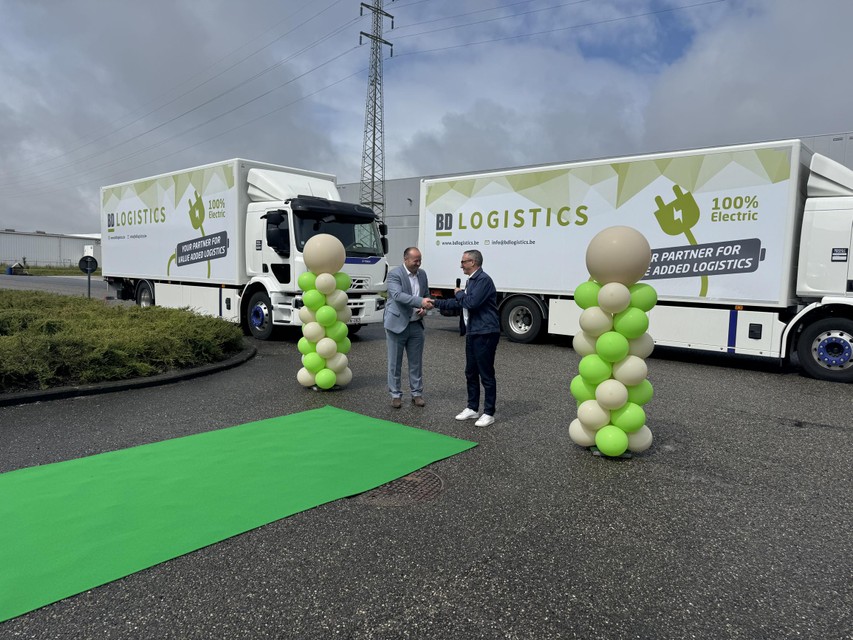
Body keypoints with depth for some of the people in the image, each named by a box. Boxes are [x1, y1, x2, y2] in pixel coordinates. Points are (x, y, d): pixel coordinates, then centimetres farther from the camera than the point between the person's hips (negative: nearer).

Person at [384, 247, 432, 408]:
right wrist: (420, 302, -36)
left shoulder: (422, 274, 8)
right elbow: (398, 295, -26)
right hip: (397, 324, -5)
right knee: (395, 362, 5)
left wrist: (424, 309, -5)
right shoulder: (394, 274, -12)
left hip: (416, 325, 5)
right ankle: (396, 395, 16)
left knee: (416, 362, 10)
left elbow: (426, 296, 17)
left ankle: (417, 394, 21)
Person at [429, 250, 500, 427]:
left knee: (486, 374, -1)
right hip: (472, 333, 10)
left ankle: (489, 413, 8)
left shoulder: (483, 279, -15)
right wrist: (435, 302, 24)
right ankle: (472, 408, 27)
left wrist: (459, 293, -6)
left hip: (485, 334, -10)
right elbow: (459, 303, 24)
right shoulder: (471, 280, 15)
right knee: (471, 373, 15)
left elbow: (472, 303, -25)